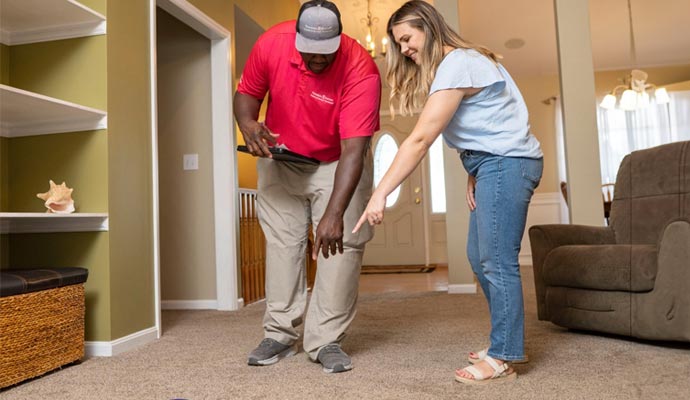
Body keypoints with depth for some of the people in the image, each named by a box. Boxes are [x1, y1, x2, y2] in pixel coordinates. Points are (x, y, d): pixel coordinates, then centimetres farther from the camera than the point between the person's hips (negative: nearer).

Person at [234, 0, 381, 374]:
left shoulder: (360, 70, -29)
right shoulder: (271, 42, -18)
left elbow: (353, 151, -35)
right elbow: (246, 92, -3)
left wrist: (334, 213, -44)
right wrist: (248, 124, -26)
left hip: (337, 163, -2)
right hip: (280, 158, 3)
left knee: (343, 244, -10)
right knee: (281, 241, 3)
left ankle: (327, 340, 1)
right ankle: (280, 334, 13)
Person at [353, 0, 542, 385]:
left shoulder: (457, 64, -15)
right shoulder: (458, 61, 16)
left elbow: (420, 139, -24)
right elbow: (477, 128, 10)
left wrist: (380, 194, -25)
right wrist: (474, 175, -3)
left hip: (507, 162, -10)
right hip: (494, 164, 10)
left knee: (497, 261, -8)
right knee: (481, 256, 12)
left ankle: (503, 358, 2)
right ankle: (506, 340, 23)